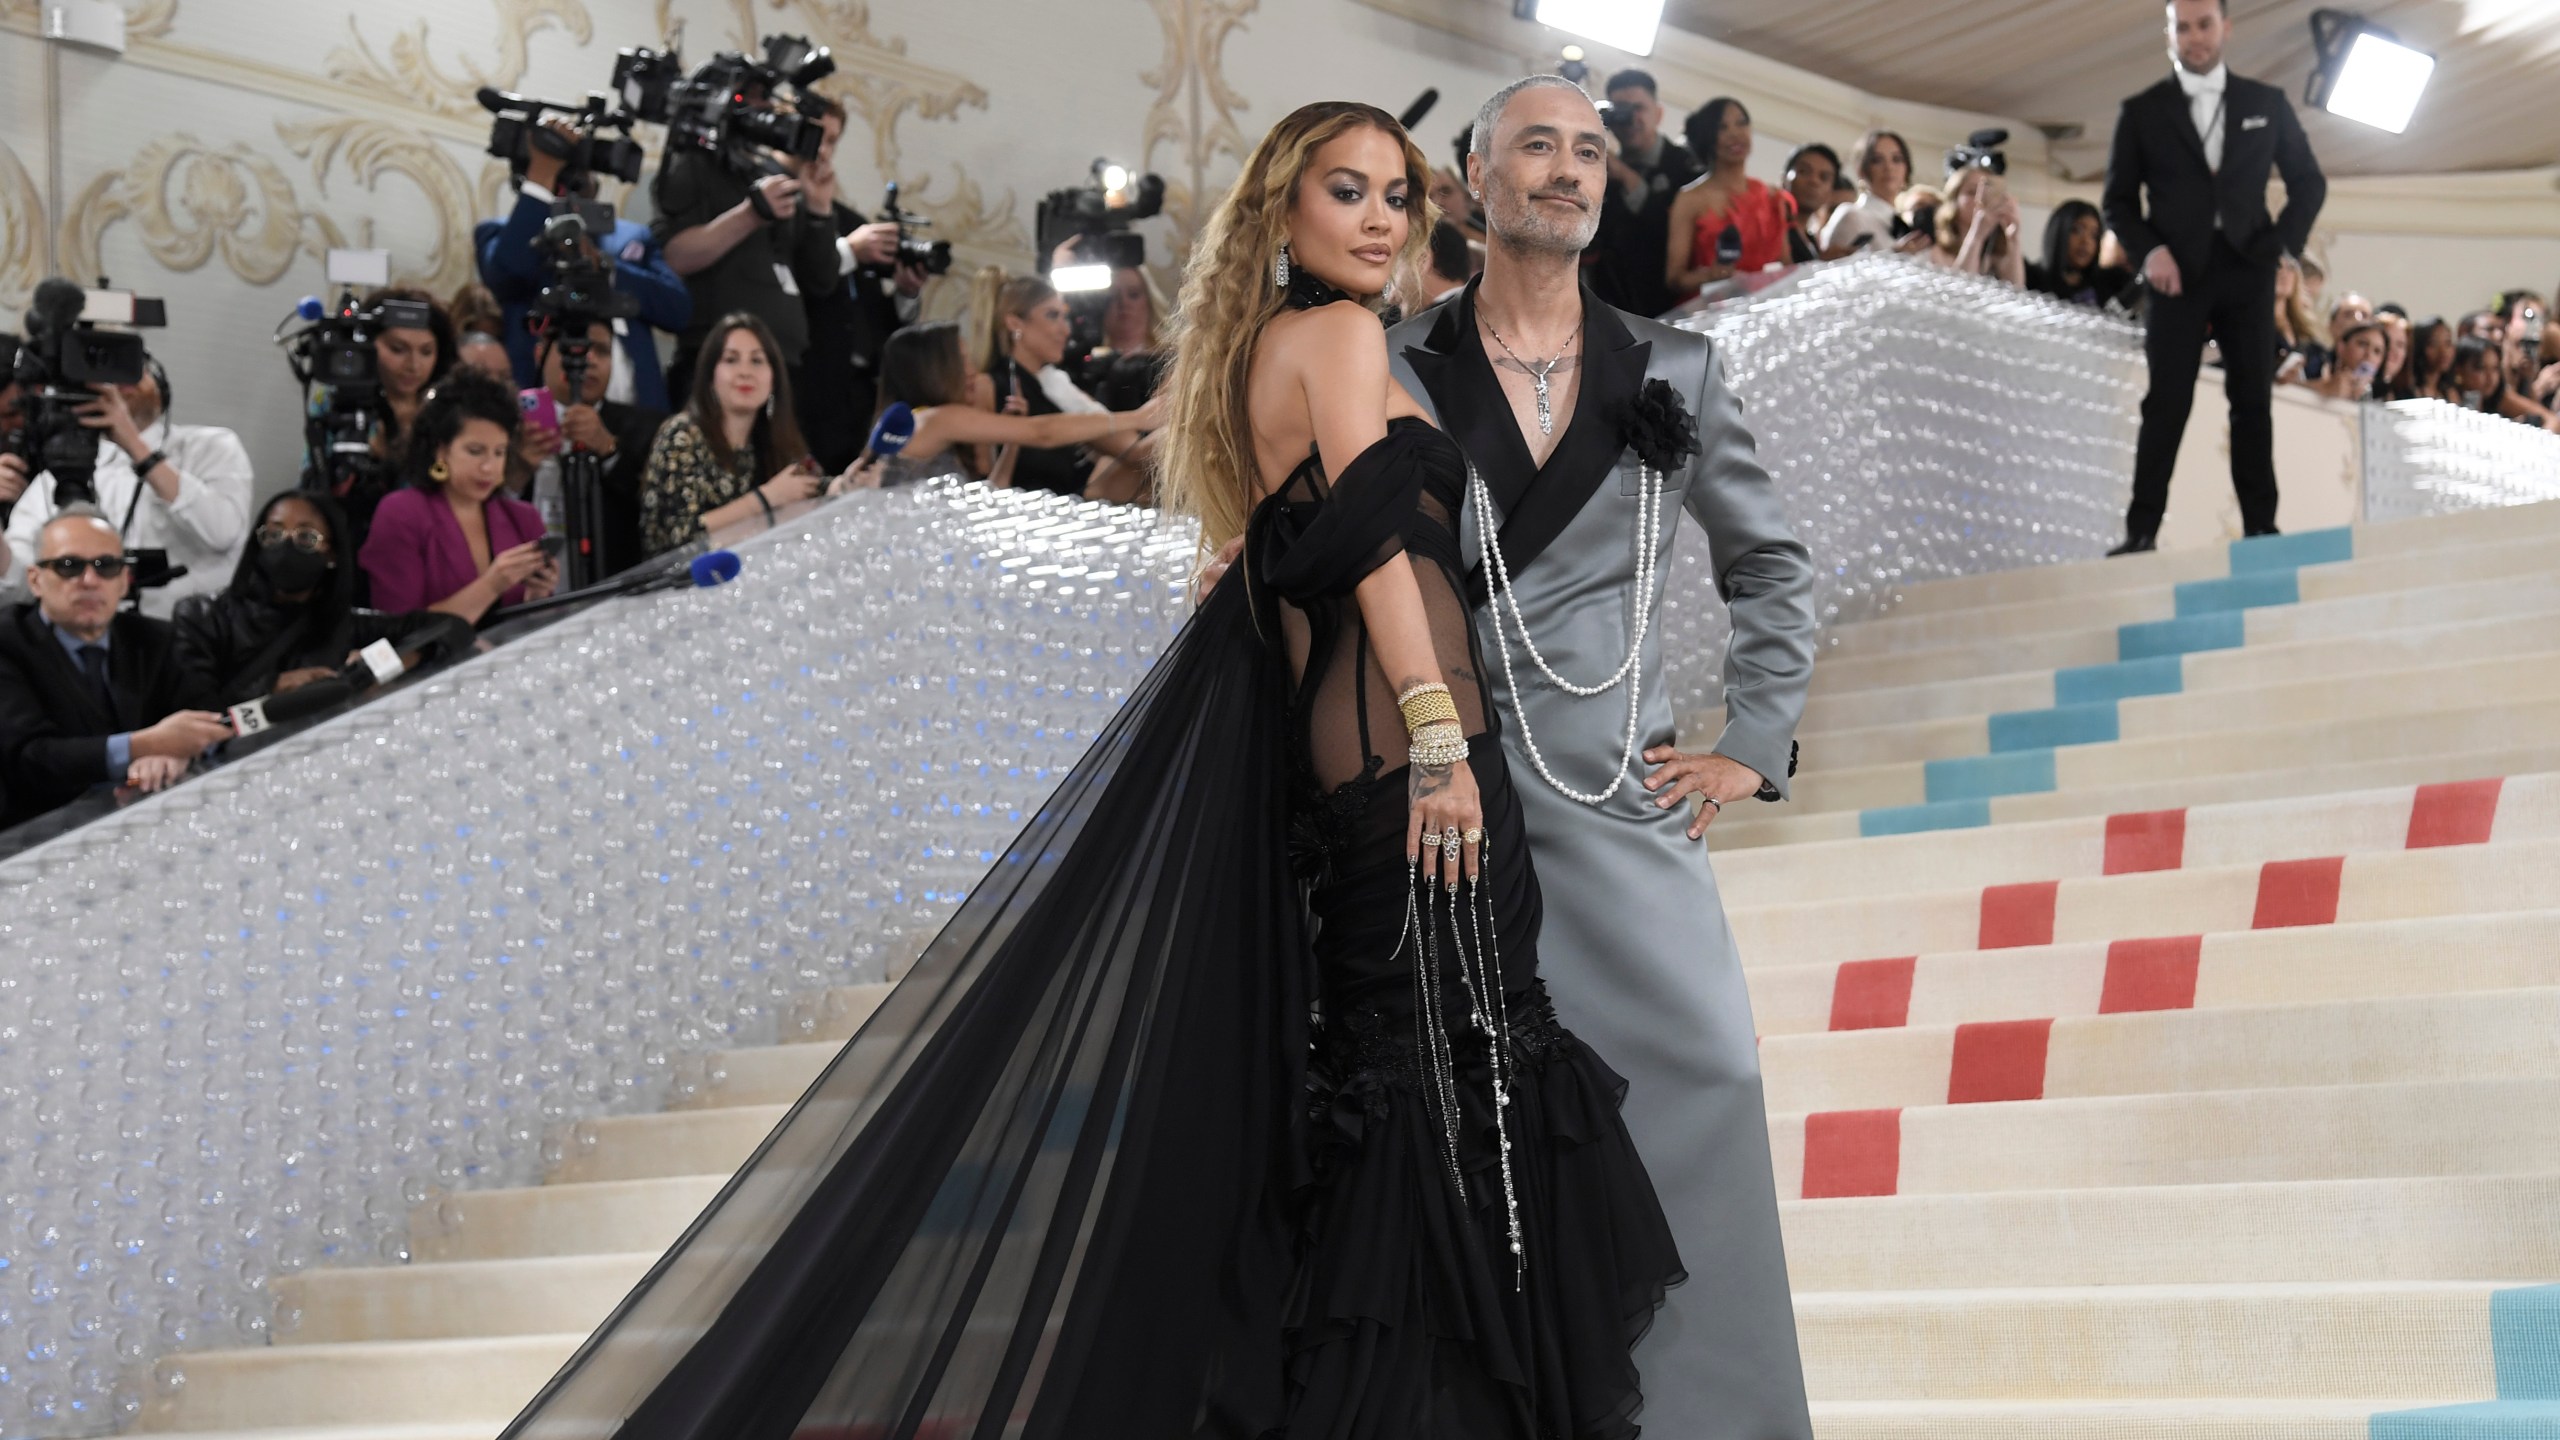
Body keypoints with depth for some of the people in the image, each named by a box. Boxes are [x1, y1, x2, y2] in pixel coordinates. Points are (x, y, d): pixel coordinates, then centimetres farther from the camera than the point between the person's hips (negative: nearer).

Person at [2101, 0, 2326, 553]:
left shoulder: (2267, 103, 8)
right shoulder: (2143, 112, 4)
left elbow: (2308, 180, 14)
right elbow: (2118, 200, 5)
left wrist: (2284, 241, 1)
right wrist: (2148, 250, -11)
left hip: (2247, 270, 2)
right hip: (2178, 273, -1)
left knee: (2253, 402, 3)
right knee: (2167, 405, -4)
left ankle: (2260, 526, 7)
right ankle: (2141, 532, -4)